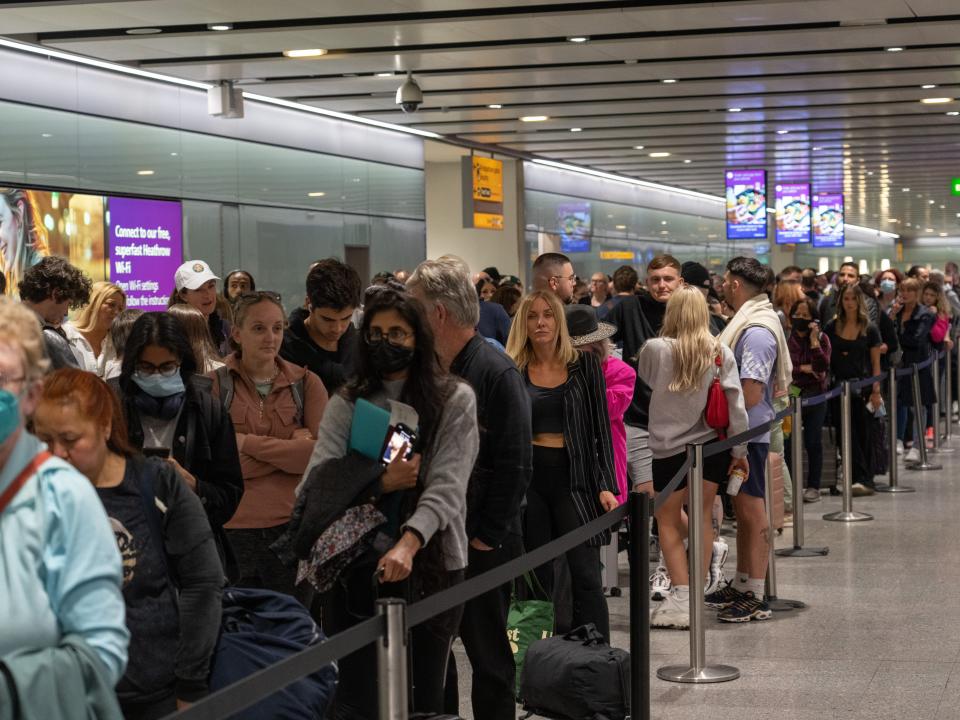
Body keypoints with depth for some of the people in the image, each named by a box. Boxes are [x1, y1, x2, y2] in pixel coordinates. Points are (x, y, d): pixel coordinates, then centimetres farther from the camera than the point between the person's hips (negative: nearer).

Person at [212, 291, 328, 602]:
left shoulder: (306, 383, 5)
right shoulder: (214, 384, 0)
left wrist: (249, 443, -12)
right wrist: (291, 448, -12)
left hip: (292, 526, 1)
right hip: (233, 528, -1)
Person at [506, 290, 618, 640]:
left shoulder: (584, 365, 4)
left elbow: (601, 428, 3)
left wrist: (606, 486, -4)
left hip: (573, 477, -1)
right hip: (528, 476, 1)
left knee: (585, 577, -7)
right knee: (537, 580, 5)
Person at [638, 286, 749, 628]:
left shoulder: (655, 349, -12)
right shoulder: (720, 352, -6)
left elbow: (643, 382, 8)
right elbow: (735, 404, -4)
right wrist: (739, 450, 4)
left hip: (669, 446, -3)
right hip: (711, 444, 3)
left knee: (668, 521, 8)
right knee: (703, 517, 14)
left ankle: (681, 598, -1)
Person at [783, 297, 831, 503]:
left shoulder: (822, 339, 4)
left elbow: (823, 367, -10)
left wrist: (814, 340, -14)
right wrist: (804, 369, -11)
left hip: (815, 395, 0)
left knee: (813, 442, 3)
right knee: (788, 442, -6)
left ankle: (813, 486, 10)